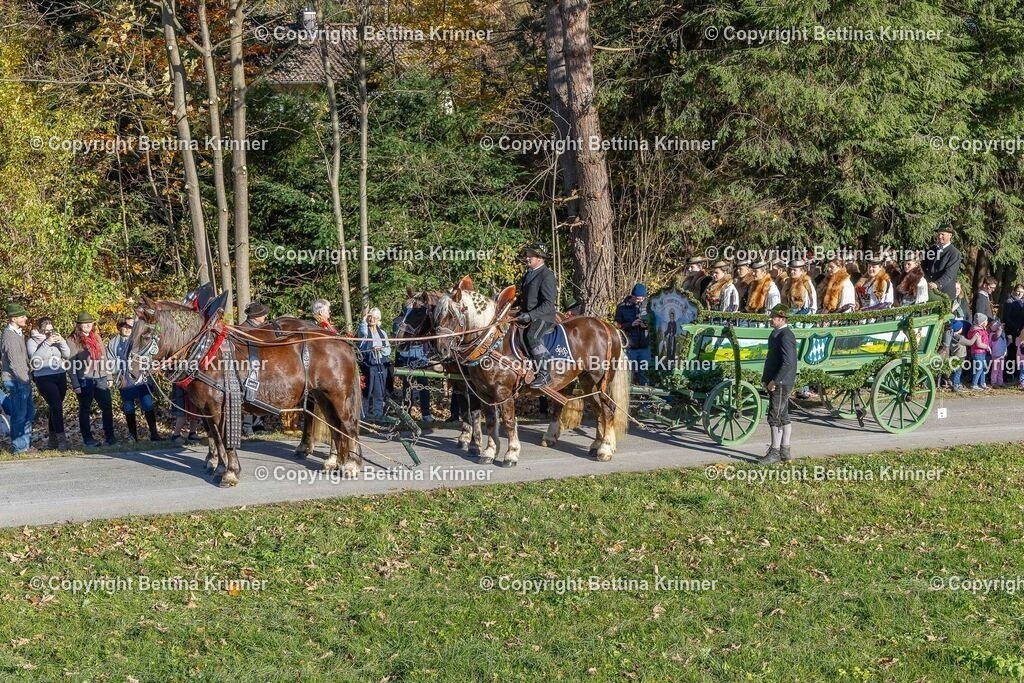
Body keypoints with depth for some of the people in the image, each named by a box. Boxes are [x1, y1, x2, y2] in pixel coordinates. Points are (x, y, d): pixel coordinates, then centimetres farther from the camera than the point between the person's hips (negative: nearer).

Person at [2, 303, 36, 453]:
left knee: (29, 413, 14)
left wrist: (28, 376, 12)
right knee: (19, 415, -3)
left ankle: (26, 443, 22)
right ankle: (19, 447, 4)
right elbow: (14, 363, -20)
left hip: (23, 380, 10)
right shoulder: (10, 336, -17)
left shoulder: (18, 333, 13)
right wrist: (25, 379, -14)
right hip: (15, 381, -10)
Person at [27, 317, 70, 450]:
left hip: (60, 377, 5)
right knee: (56, 406, -16)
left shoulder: (56, 338, 12)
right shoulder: (32, 341, -1)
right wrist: (46, 344, -20)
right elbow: (34, 358, -16)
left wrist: (62, 342, -9)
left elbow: (67, 355, 7)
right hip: (44, 378, -5)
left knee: (54, 407, 6)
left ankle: (52, 438, 16)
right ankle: (61, 438, -18)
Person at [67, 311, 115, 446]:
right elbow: (72, 364, -6)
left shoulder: (96, 337, 13)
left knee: (107, 407, 1)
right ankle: (87, 438, 11)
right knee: (85, 410, 5)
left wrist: (108, 377, 11)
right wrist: (75, 385, -11)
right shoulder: (73, 341, -3)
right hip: (84, 380, -5)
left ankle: (109, 436, 8)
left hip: (100, 379, 5)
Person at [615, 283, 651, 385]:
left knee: (643, 373, 5)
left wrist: (647, 325, -11)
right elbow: (617, 325, -3)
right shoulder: (622, 306, -3)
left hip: (644, 346, 1)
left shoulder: (647, 305, 1)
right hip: (629, 346, -1)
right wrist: (631, 324, -18)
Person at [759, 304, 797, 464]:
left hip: (781, 383, -10)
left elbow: (788, 363, -24)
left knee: (775, 417, -6)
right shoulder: (776, 334, 14)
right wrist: (765, 379, 14)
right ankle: (785, 451, 20)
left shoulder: (786, 336, -18)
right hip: (775, 383, 10)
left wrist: (774, 381, -21)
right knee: (783, 417, 14)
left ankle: (775, 452, -1)